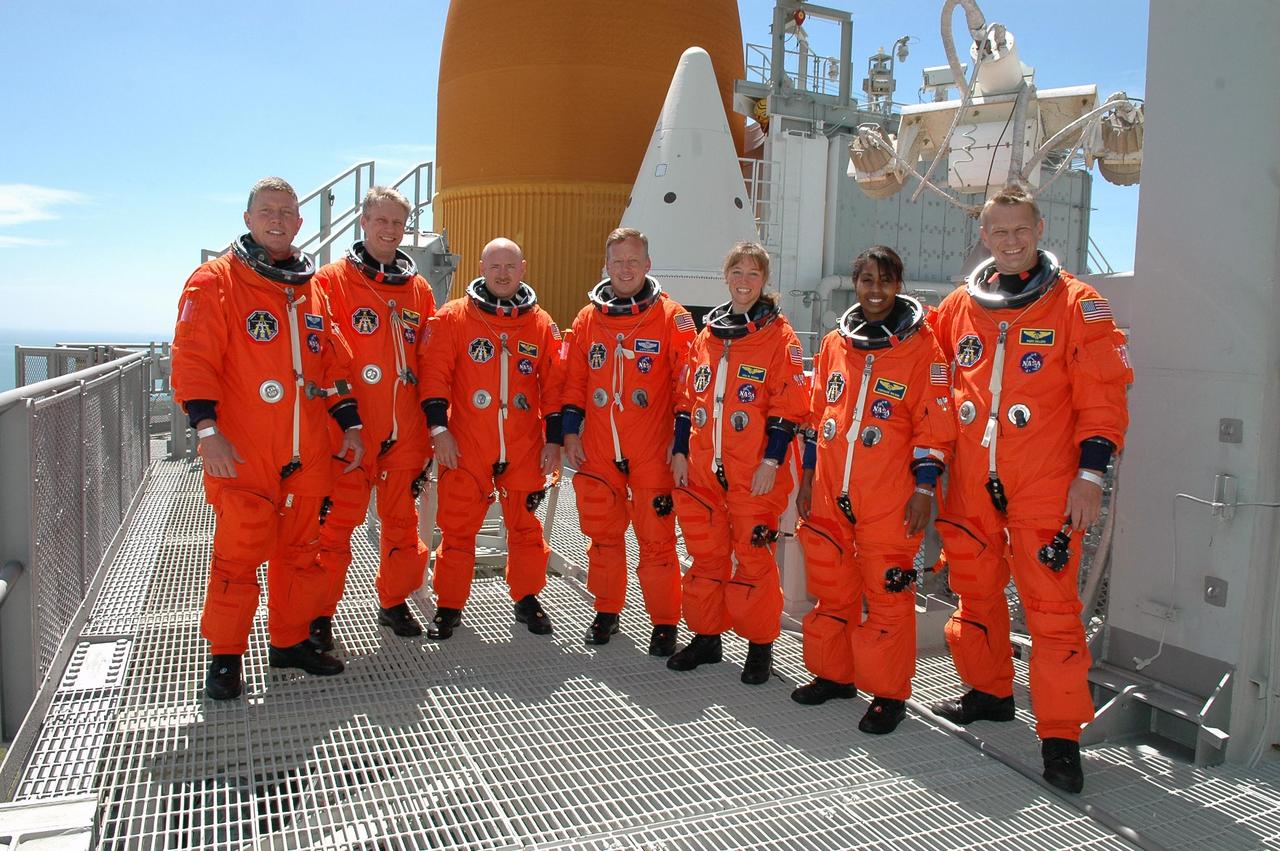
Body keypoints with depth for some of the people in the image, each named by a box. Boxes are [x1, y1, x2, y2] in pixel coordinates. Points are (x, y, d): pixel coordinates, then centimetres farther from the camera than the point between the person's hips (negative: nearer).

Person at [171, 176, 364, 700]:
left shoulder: (312, 288, 15)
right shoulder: (216, 281, -2)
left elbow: (334, 363, 18)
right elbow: (192, 359, -10)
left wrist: (349, 423, 12)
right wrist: (206, 428, -19)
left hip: (309, 455, 6)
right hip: (243, 456, -5)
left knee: (301, 551, 12)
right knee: (239, 553, -1)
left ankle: (290, 641, 27)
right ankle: (225, 656, 14)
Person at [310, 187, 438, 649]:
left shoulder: (419, 289, 12)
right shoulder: (333, 280, -1)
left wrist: (433, 420, 11)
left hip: (405, 429, 4)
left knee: (402, 518, 12)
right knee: (337, 521, 0)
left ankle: (394, 601, 27)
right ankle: (320, 612, 13)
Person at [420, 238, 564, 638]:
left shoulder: (541, 324, 8)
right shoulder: (453, 317, 2)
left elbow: (552, 386, 8)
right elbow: (436, 376, -3)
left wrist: (554, 439, 4)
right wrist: (439, 429, -10)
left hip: (524, 449, 2)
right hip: (466, 447, -2)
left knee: (526, 526, 10)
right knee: (458, 527, 4)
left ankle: (527, 599, 27)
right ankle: (448, 606, 18)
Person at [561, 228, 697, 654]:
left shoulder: (671, 317, -1)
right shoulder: (588, 318, 10)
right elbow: (574, 381, 13)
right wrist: (570, 432, 7)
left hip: (652, 452, -3)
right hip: (597, 451, 4)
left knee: (656, 539, 0)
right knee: (603, 533, 12)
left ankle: (664, 622, 14)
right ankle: (606, 611, 29)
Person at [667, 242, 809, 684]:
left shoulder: (779, 336, -2)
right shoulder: (707, 334, 14)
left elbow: (788, 407, -7)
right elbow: (687, 398, 16)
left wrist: (772, 461, -13)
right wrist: (680, 451, 9)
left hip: (754, 473, -5)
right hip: (702, 468, 5)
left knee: (752, 555, 0)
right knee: (706, 552, 11)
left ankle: (760, 644, 14)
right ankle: (706, 636, 24)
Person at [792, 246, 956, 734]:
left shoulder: (920, 346, -2)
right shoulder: (834, 344, 12)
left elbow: (934, 425, -5)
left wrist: (924, 487, -10)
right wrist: (808, 477, 14)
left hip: (888, 500, -5)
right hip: (829, 494, 5)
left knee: (887, 594, 0)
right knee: (830, 588, 13)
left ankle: (888, 694, 13)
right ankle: (832, 674, 30)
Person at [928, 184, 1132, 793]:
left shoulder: (1077, 304, -1)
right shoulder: (959, 307, 10)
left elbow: (1102, 395, -5)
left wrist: (1090, 473, -11)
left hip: (1045, 486, -4)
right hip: (970, 484, 5)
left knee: (1051, 605, -4)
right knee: (975, 593, 15)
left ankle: (1060, 736, 6)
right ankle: (989, 692, 34)